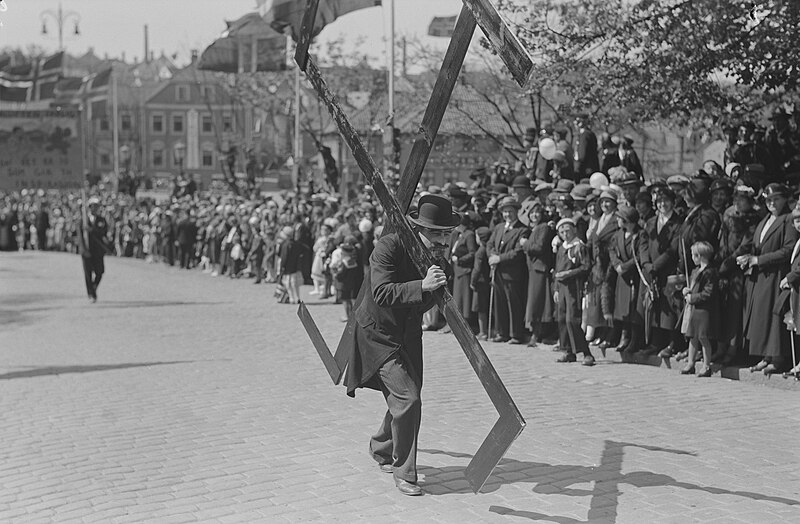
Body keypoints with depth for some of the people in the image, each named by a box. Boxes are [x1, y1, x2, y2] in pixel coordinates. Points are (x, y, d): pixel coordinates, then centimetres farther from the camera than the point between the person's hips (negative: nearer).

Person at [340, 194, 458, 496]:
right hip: (378, 336, -7)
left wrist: (440, 278, -20)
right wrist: (423, 285, -45)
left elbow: (430, 303, -3)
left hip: (408, 337, 7)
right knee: (408, 398, -17)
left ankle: (381, 449, 44)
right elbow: (382, 293, -35)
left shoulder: (439, 256, -5)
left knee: (403, 403, 15)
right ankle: (403, 473, -3)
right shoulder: (389, 247, -24)